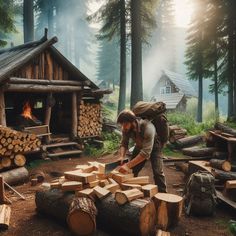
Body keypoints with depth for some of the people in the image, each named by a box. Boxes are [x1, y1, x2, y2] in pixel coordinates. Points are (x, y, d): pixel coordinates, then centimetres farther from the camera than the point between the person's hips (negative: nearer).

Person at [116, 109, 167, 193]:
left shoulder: (147, 128, -42)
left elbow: (146, 152, -45)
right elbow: (124, 143, -14)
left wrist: (128, 165, -50)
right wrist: (122, 156, -36)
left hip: (153, 146, -5)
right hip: (139, 146, 5)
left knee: (157, 172, -17)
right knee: (132, 171, 4)